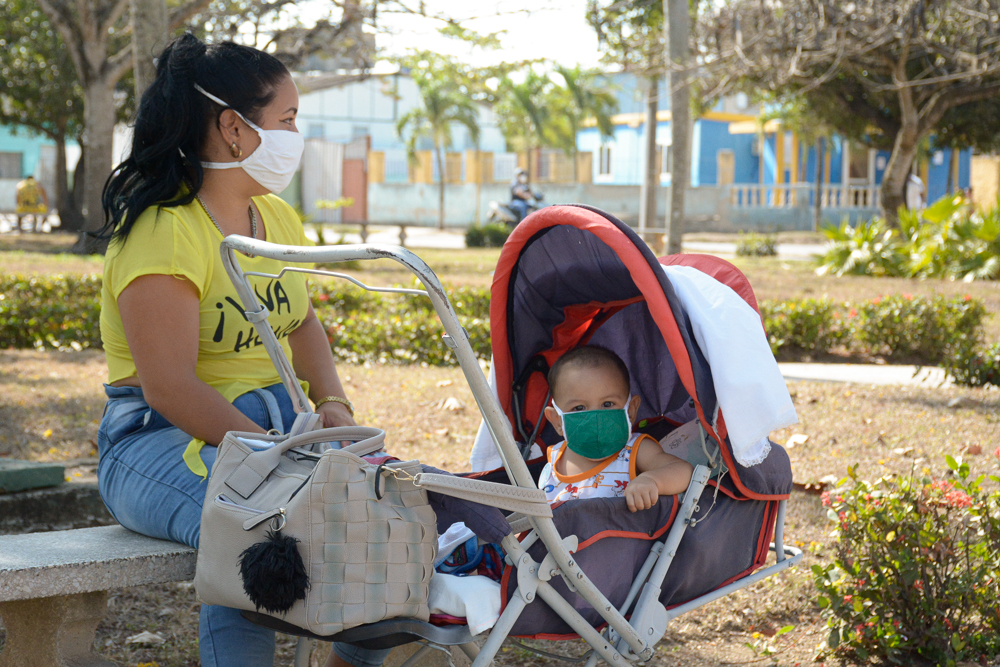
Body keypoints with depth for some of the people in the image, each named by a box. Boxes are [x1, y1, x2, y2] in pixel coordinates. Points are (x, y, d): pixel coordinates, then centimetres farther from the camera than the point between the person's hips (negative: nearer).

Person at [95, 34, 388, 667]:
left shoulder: (279, 218, 11)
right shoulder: (163, 233, -17)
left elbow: (302, 325, 18)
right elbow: (170, 387, -22)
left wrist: (333, 406, -2)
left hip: (273, 421, 8)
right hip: (163, 437, -8)